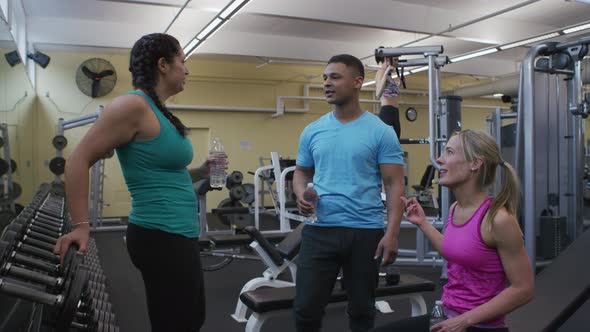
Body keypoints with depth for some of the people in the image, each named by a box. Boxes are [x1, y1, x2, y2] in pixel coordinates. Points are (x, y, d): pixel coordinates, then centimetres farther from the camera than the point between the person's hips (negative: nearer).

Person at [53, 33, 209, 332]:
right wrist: (80, 226, -16)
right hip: (161, 238, -10)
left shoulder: (159, 111, 12)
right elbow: (78, 161, -16)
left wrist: (200, 173, 9)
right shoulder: (135, 105, -15)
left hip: (178, 235, 10)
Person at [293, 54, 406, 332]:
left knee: (362, 309, 15)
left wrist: (392, 233, -15)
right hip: (319, 229, 3)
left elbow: (394, 184, -5)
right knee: (306, 307, 5)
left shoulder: (380, 132, -4)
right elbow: (301, 172, 15)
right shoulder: (312, 131, 7)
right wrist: (301, 195, -8)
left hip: (365, 231, -2)